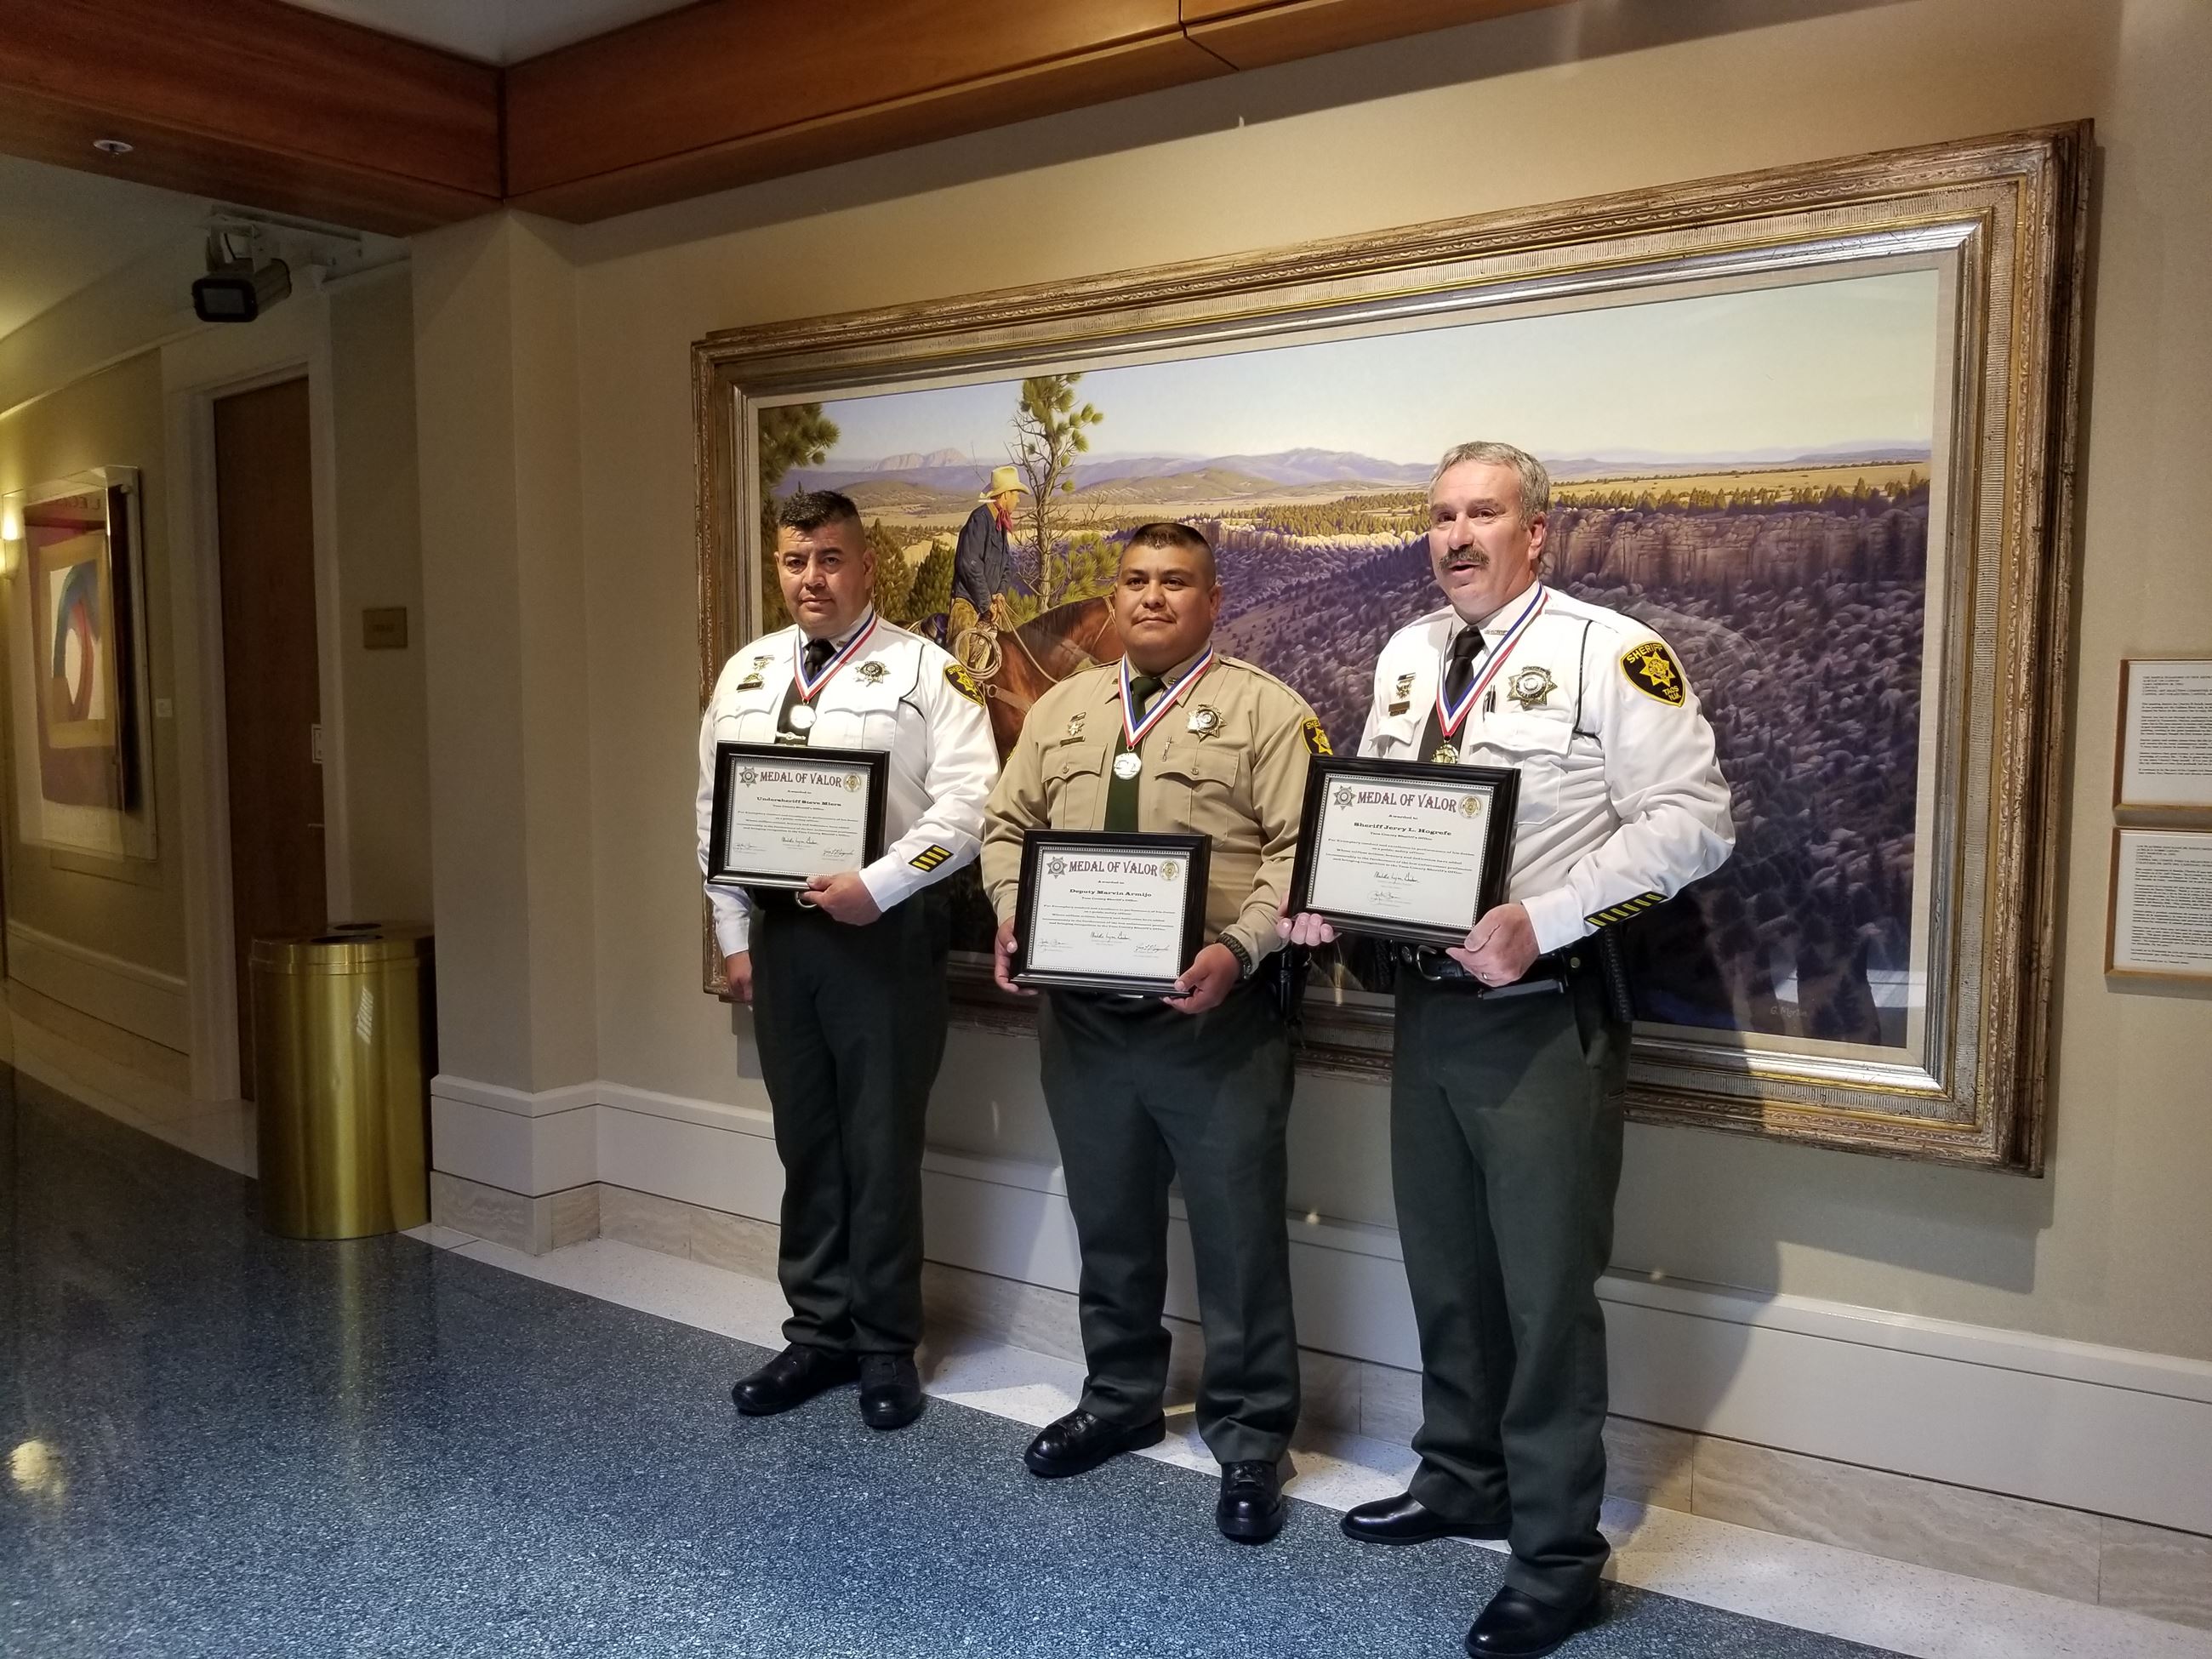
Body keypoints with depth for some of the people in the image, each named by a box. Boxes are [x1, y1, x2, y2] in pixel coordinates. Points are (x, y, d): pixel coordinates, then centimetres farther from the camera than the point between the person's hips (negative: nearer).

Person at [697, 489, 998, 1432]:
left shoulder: (925, 670, -4)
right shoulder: (745, 674, 12)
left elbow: (968, 802, -12)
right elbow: (714, 809, 13)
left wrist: (876, 886, -19)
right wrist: (735, 935, 8)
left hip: (886, 932, -5)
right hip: (779, 932, 5)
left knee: (882, 1147, 3)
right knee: (806, 1143, 13)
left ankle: (886, 1348, 18)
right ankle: (819, 1334, 26)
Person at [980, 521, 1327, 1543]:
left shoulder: (1265, 710, -3)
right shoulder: (1061, 709, 14)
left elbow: (1299, 850, -10)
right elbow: (1007, 825, 13)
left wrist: (1237, 948, -23)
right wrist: (1014, 918, -5)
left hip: (1214, 1012, -5)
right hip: (1081, 1010, 5)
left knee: (1237, 1231, 4)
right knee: (1109, 1222, 19)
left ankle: (1248, 1439, 21)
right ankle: (1120, 1401, 38)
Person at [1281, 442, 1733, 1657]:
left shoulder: (1610, 652, -10)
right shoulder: (1405, 656, 11)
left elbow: (1690, 818, -15)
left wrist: (1542, 923, -23)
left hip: (1544, 1013, -7)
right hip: (1425, 1001, 7)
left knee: (1546, 1283, 2)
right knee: (1444, 1265, 19)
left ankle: (1557, 1555, 20)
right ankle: (1460, 1480, 39)